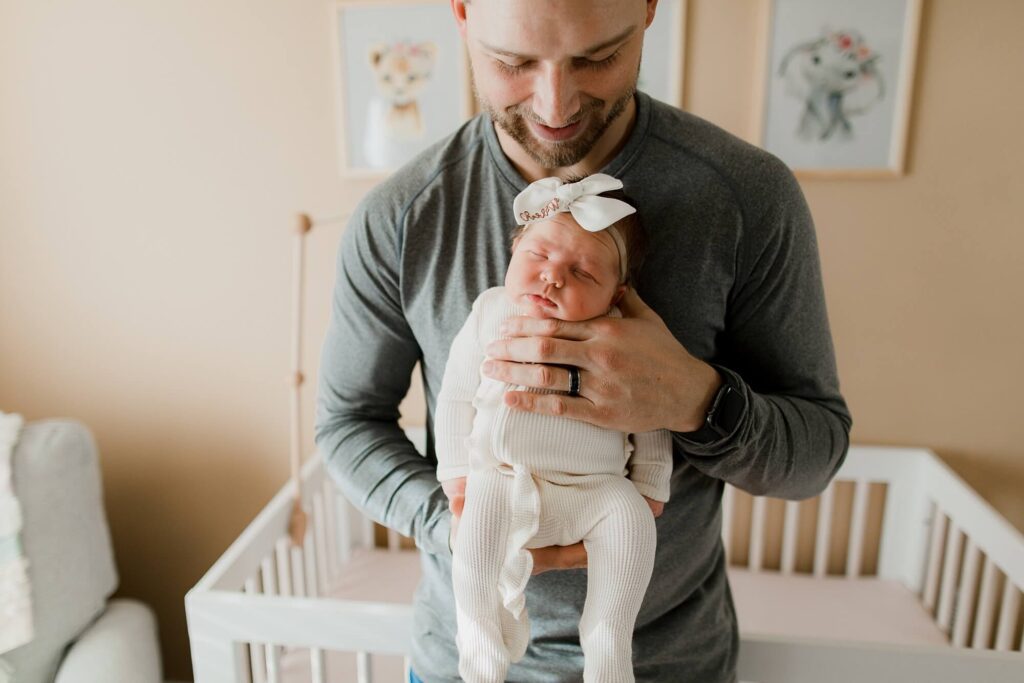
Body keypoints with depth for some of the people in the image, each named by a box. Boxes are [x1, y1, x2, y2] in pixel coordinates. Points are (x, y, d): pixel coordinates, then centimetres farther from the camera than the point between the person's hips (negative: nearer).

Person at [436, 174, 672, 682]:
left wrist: (649, 489, 4)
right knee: (476, 538, -23)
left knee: (628, 516, -25)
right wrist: (457, 474, 4)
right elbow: (456, 398, 5)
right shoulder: (489, 316, -3)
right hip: (499, 475, 1)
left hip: (591, 488, 0)